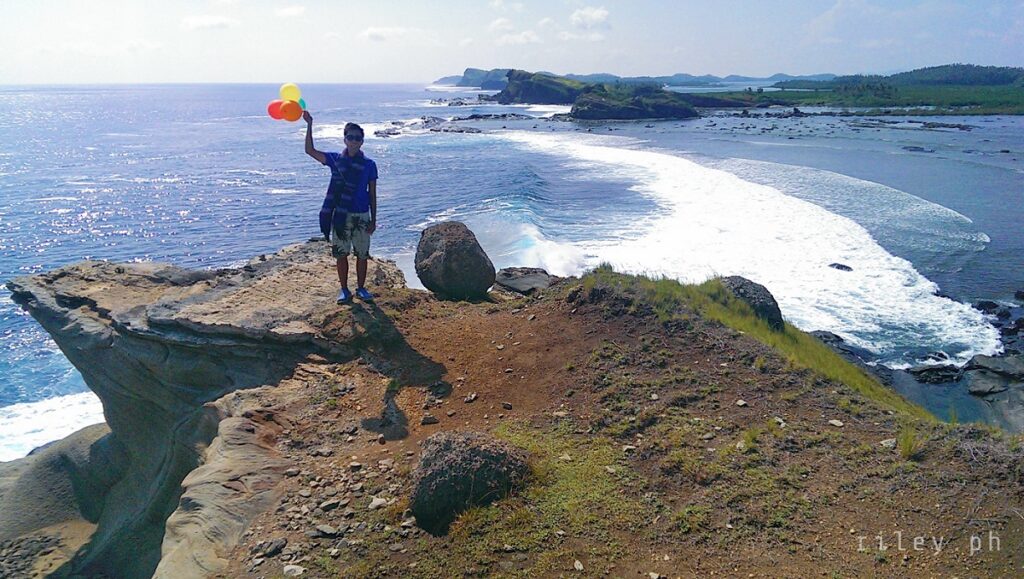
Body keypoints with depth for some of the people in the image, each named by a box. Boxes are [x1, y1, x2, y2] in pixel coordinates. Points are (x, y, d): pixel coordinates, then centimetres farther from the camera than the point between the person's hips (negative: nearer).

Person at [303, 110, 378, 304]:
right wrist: (309, 125, -14)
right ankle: (344, 290, 17)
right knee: (341, 254, 6)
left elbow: (372, 194, 3)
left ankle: (361, 288, 20)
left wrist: (373, 220, 0)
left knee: (362, 255, 6)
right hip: (341, 215, 0)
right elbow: (310, 150, -6)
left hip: (362, 216, 0)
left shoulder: (369, 165, 1)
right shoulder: (335, 159, 3)